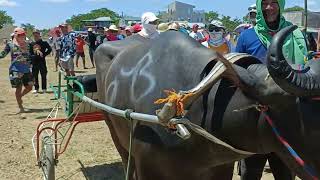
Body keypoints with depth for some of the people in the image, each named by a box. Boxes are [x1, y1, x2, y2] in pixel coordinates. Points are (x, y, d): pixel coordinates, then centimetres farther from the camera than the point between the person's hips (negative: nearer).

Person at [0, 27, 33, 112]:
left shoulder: (26, 45, 11)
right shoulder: (10, 45, -1)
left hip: (26, 69, 5)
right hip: (15, 69, -5)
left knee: (29, 87, 3)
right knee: (19, 88, -3)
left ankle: (19, 96, 33)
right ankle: (20, 107, 10)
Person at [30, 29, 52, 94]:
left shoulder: (44, 43, -3)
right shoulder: (31, 44, 7)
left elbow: (49, 49, -3)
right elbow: (30, 53, 14)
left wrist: (44, 54, -9)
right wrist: (32, 57, -1)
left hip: (42, 61, -3)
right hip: (34, 62, 4)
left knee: (43, 75, 4)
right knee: (35, 76, 9)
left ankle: (44, 88, 15)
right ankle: (36, 88, 19)